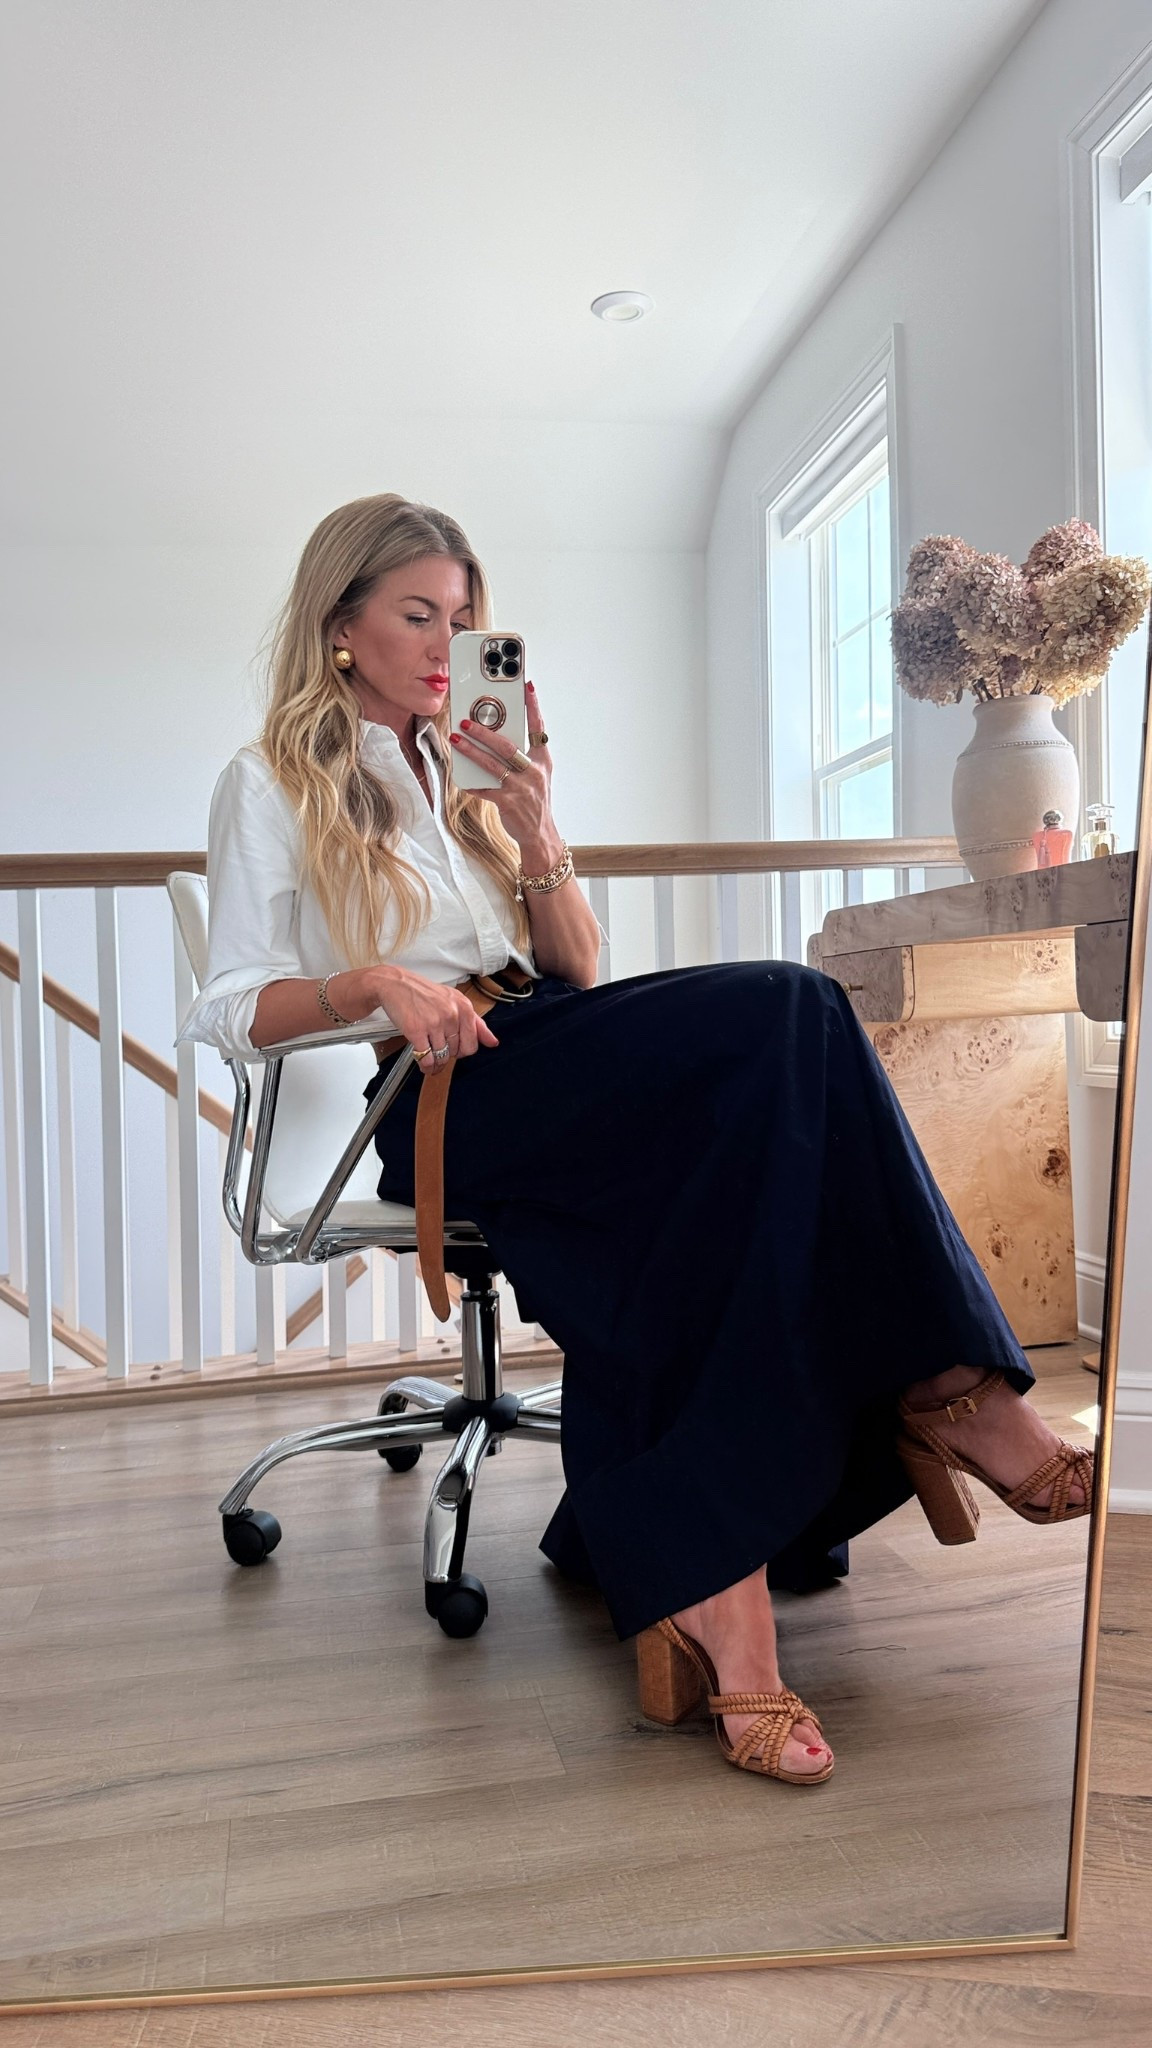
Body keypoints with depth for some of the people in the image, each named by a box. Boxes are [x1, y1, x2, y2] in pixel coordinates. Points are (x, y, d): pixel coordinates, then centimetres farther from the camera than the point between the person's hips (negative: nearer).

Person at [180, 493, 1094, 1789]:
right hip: (438, 1103, -5)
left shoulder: (466, 772, 28)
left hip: (551, 1075, 6)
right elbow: (228, 1013, 0)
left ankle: (699, 1578, -29)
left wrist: (536, 833, 3)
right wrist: (368, 980, -20)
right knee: (787, 1013, -27)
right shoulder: (270, 785, 12)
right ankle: (942, 1385, -22)